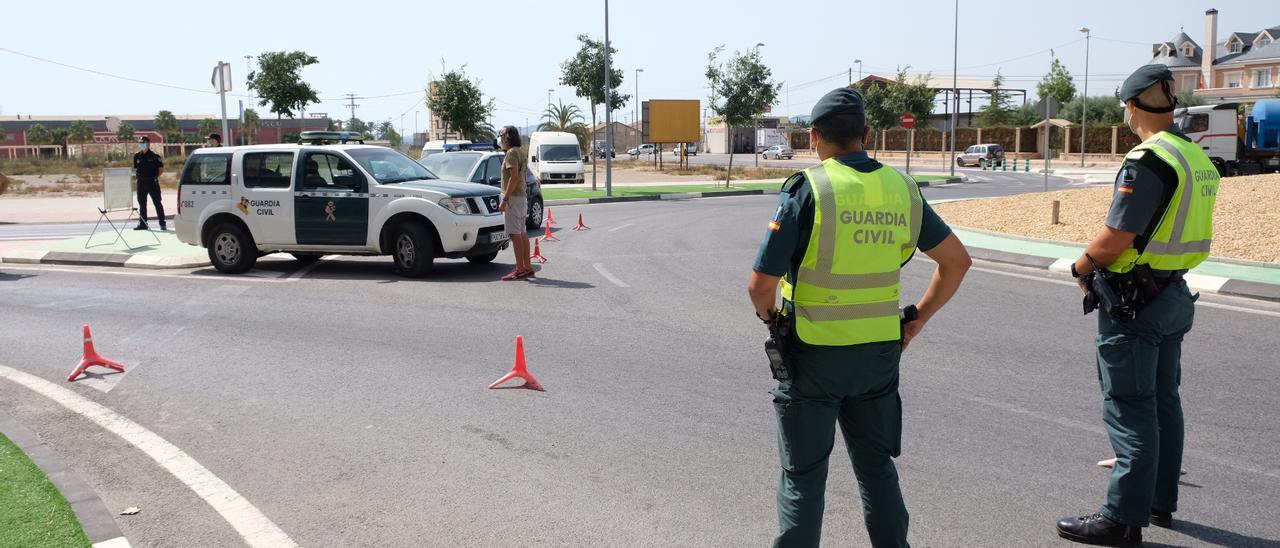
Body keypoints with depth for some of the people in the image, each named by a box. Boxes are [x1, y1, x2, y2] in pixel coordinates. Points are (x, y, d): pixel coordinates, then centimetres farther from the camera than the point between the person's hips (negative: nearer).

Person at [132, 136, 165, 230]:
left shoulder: (154, 156, -4)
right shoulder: (137, 156, 9)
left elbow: (161, 168, -1)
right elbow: (135, 168, 18)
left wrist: (157, 177, -8)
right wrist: (135, 173, 0)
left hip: (152, 182, -5)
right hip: (141, 182, 5)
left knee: (157, 203, -1)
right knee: (142, 203, 8)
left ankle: (162, 223, 3)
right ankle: (142, 223, 15)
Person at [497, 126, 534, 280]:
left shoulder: (512, 153, -13)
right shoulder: (520, 151, 18)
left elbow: (514, 177, -21)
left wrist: (505, 199, -23)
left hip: (513, 197, -10)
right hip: (522, 196, 10)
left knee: (515, 234, -9)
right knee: (522, 233, 11)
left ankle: (520, 270, -9)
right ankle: (527, 267, 14)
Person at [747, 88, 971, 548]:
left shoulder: (808, 188, -15)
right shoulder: (901, 188, 1)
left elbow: (760, 285, -17)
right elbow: (957, 260, 9)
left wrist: (770, 316, 4)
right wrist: (918, 319, 13)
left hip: (814, 354, -4)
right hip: (880, 352, 4)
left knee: (803, 476, 11)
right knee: (877, 467, 20)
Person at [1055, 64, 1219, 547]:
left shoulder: (1147, 161, -20)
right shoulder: (1198, 158, 9)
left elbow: (1114, 240, -23)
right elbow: (1176, 231, 14)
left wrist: (1081, 267, -3)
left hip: (1134, 302, -9)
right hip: (1173, 294, 9)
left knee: (1129, 408, -3)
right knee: (1163, 400, 18)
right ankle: (1161, 502, 30)